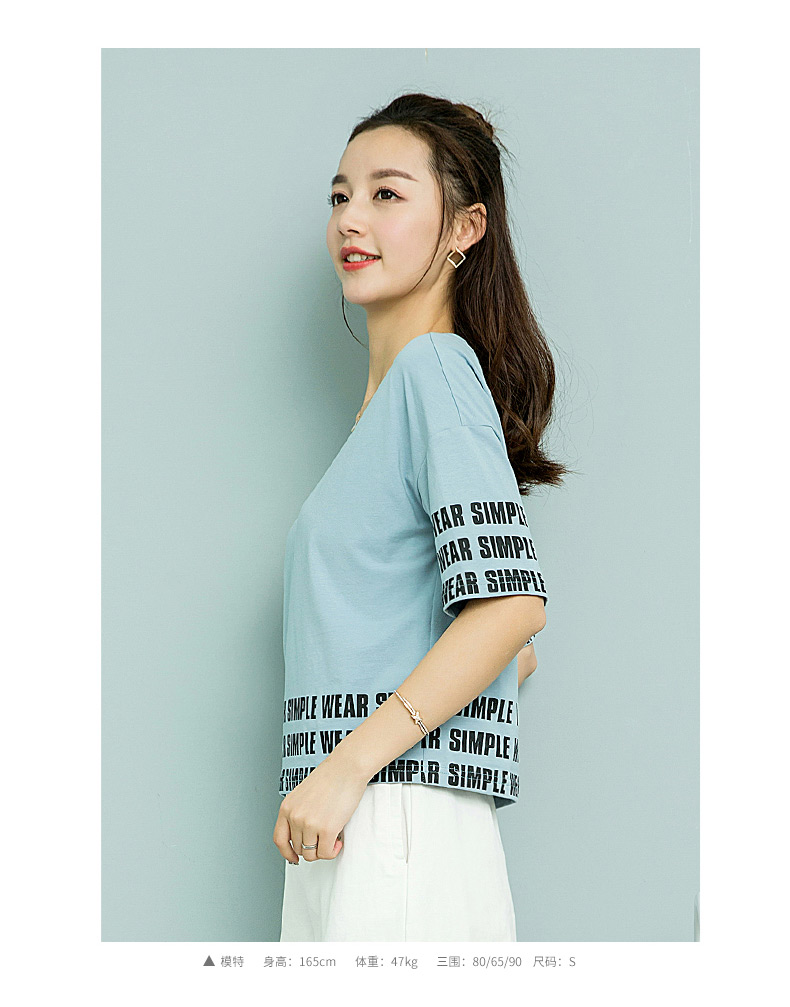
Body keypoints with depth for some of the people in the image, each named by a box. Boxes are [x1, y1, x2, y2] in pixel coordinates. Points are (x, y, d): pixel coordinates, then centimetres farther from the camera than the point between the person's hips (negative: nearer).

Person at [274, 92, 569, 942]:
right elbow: (520, 657, 22)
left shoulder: (436, 363, -6)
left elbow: (512, 604, -18)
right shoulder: (383, 404, 20)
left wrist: (349, 764, -19)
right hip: (343, 834, 9)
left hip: (399, 827, -9)